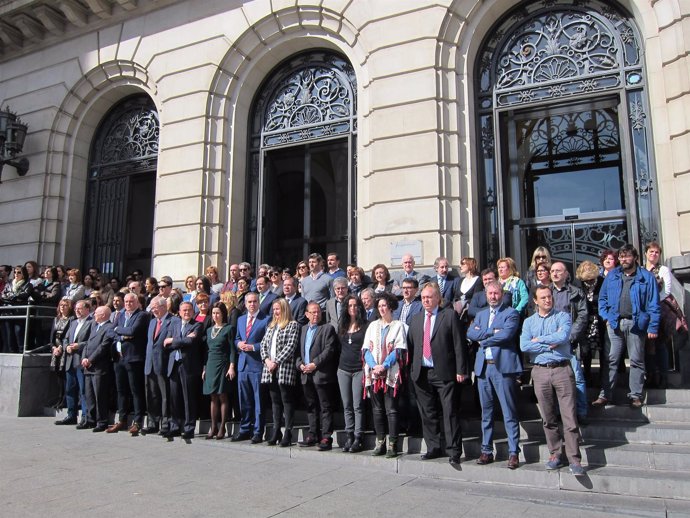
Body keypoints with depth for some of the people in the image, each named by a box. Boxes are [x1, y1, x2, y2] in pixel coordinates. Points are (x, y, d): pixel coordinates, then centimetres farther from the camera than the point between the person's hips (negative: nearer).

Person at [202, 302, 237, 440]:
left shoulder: (229, 328, -2)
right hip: (211, 365, 5)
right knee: (213, 398, 7)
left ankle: (222, 427, 4)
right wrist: (204, 368, 13)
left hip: (223, 365, -5)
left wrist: (232, 367, -13)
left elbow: (232, 349, -6)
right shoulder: (209, 330, 15)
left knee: (222, 397, -2)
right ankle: (213, 427, 11)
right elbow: (207, 350, 17)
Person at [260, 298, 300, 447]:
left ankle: (288, 433, 1)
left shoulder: (293, 325, -2)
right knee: (275, 401, 11)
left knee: (287, 401, -3)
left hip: (285, 369, -6)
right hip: (270, 369, 6)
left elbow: (291, 346, -11)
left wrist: (276, 362, -14)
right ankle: (276, 432, 17)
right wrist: (267, 359, -3)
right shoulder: (270, 326, 19)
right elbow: (263, 344, 15)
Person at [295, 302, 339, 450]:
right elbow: (298, 350, 16)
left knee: (325, 407, -2)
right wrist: (300, 364, -1)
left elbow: (329, 350, -11)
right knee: (311, 406, 12)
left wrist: (315, 364, -15)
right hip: (306, 375, 6)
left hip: (321, 374, -6)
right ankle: (313, 435, 21)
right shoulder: (303, 329, 18)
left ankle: (326, 437, 1)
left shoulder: (328, 328, -1)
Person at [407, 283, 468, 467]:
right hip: (421, 374, 5)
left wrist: (460, 370, -10)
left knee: (450, 413, -2)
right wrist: (412, 369, 9)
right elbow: (410, 345, 16)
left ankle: (454, 452, 5)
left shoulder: (450, 316, -2)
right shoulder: (415, 319, 15)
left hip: (444, 373, -5)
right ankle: (433, 448, 23)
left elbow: (459, 344, -5)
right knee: (427, 414, 11)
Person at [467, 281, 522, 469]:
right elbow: (470, 333, 3)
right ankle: (486, 450, 19)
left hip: (503, 367, -5)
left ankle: (514, 453, 5)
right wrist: (492, 331, -10)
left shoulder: (511, 313, 0)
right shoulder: (481, 314, 18)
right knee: (486, 412, 11)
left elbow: (506, 334, -16)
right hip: (483, 367, 6)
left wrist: (483, 339, -4)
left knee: (509, 413, -2)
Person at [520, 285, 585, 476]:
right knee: (548, 418, 9)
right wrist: (550, 344, -9)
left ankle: (574, 459, 1)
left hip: (562, 369, -2)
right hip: (540, 372, 3)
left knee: (570, 417, -4)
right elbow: (524, 346, -5)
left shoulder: (563, 316, 4)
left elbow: (563, 337, -16)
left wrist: (539, 340, -6)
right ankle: (555, 455, 22)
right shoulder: (529, 322, 10)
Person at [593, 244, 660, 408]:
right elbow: (602, 298, 12)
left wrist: (652, 327, -6)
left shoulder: (646, 277, 3)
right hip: (614, 323, 2)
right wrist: (606, 317, 0)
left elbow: (653, 304, 0)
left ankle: (635, 396, 15)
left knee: (637, 361, 6)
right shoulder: (612, 275, 11)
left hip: (635, 324, -2)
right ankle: (605, 395, 3)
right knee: (610, 360, 1)